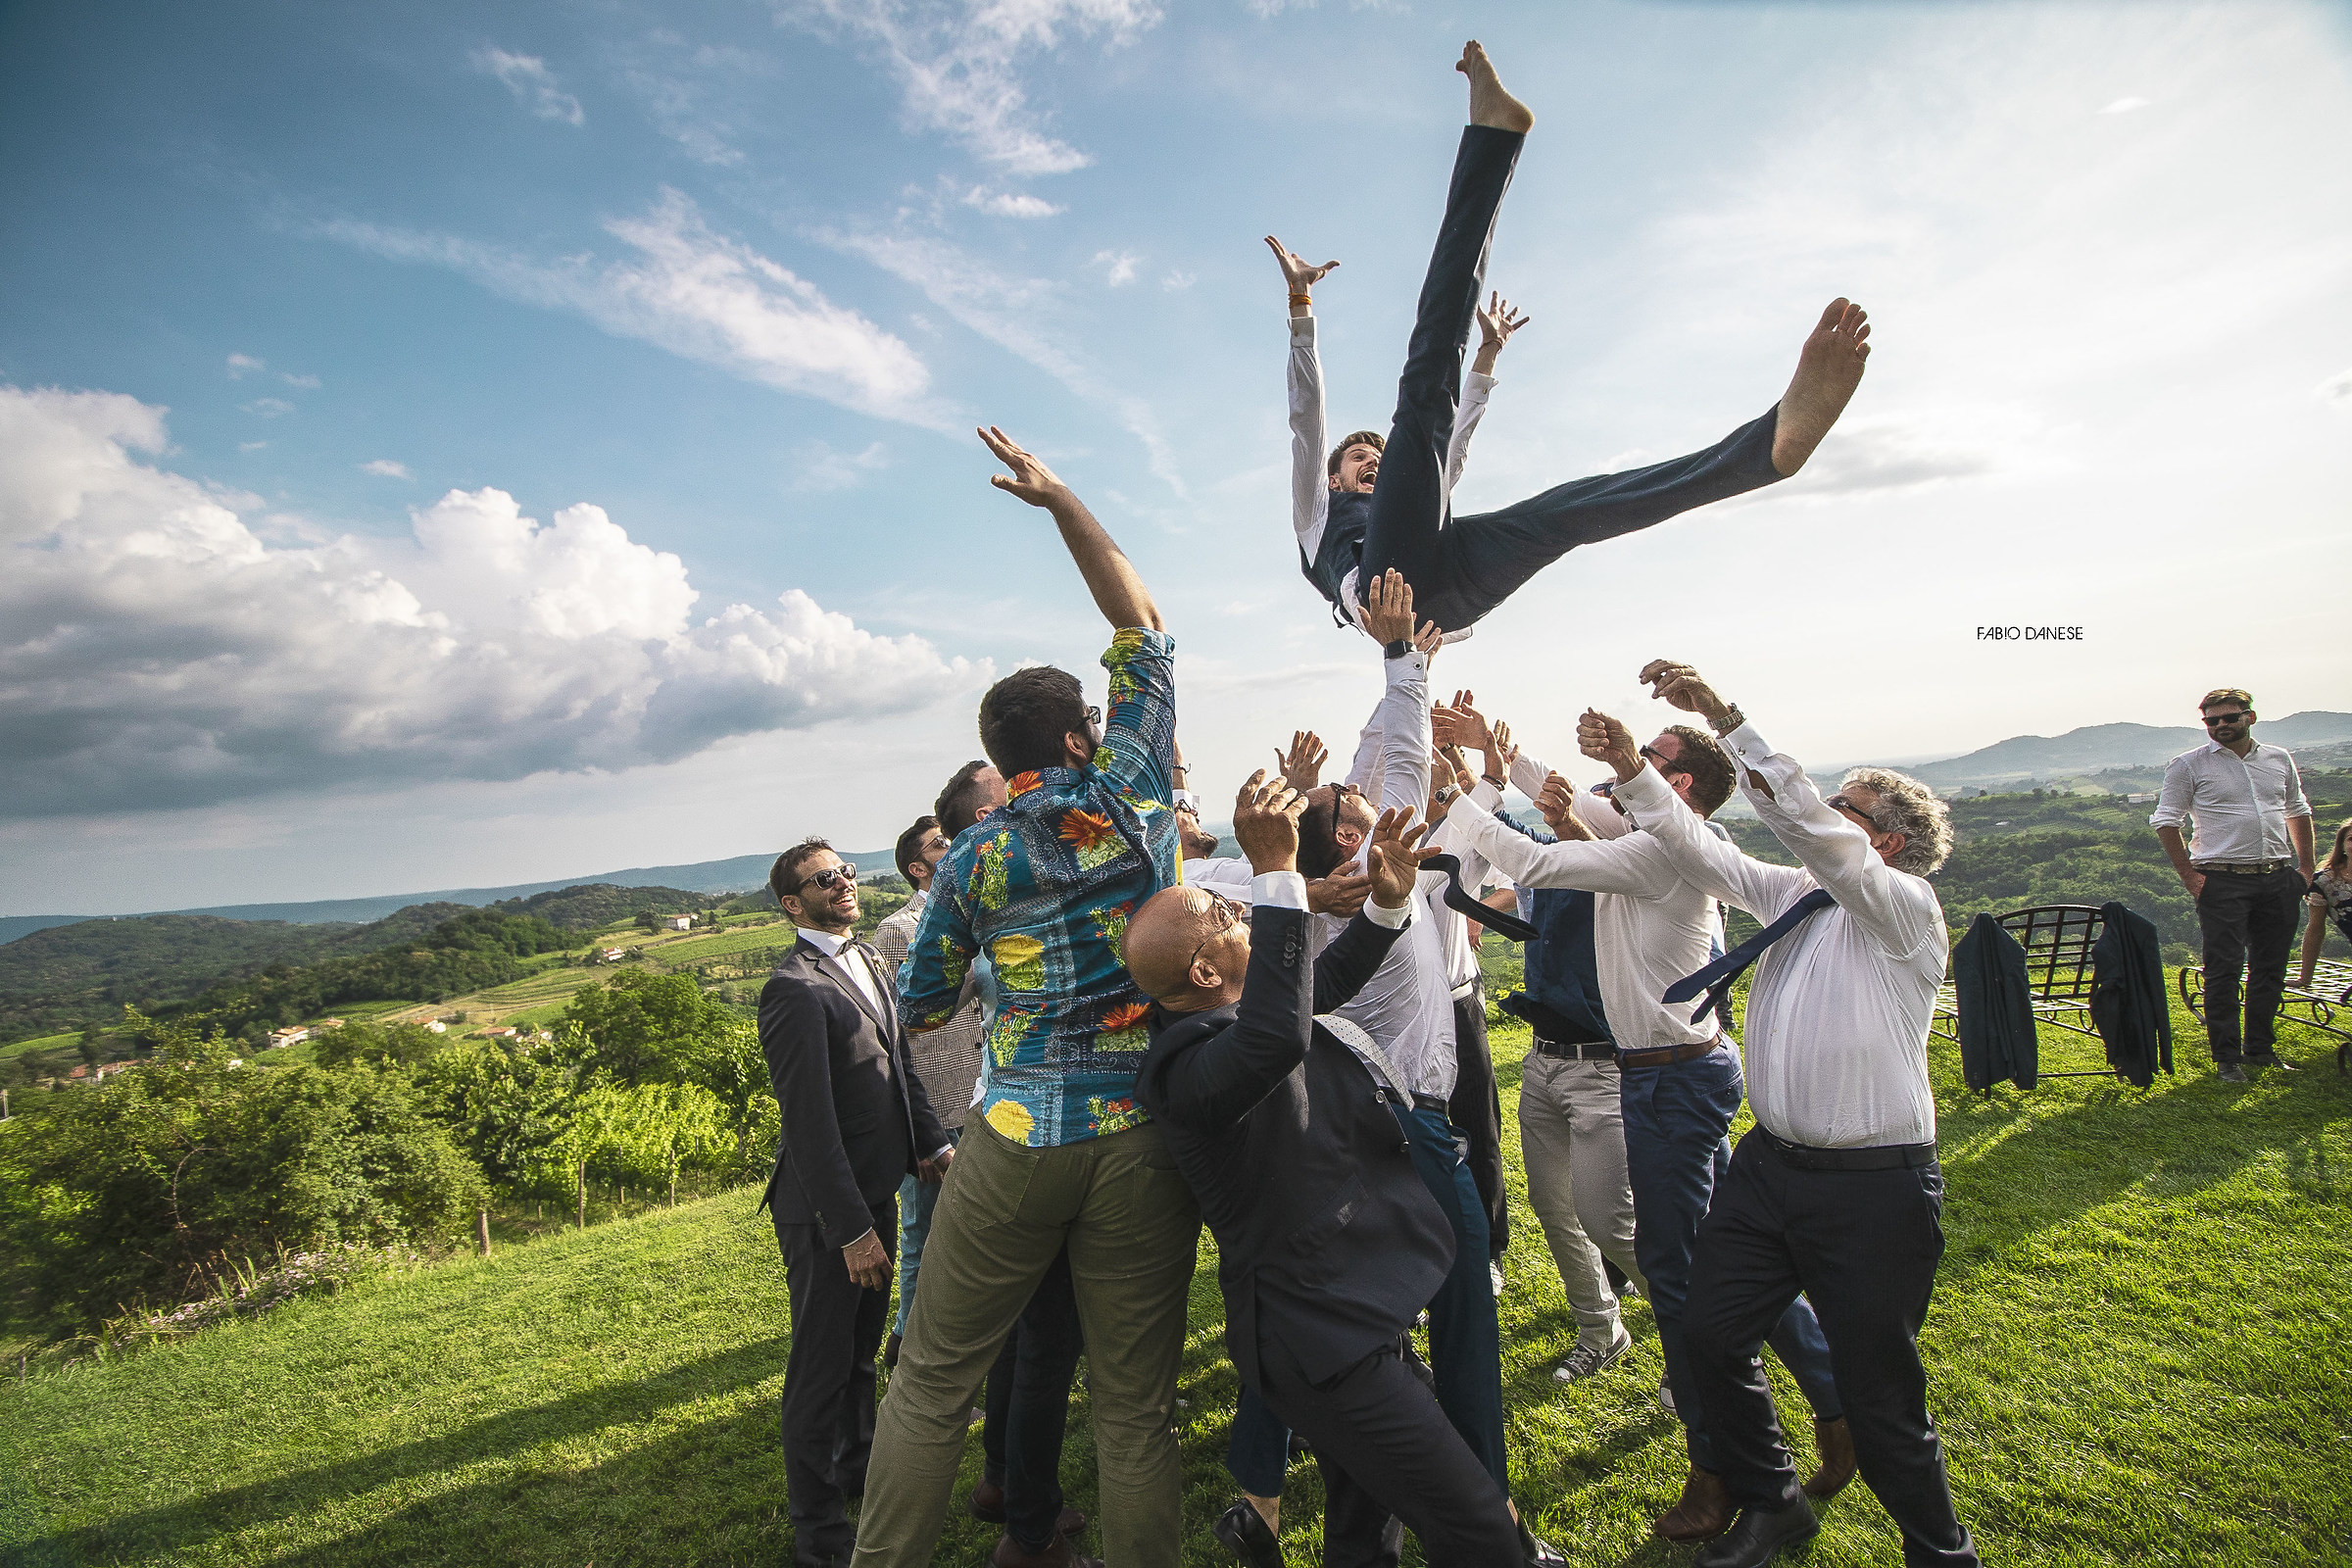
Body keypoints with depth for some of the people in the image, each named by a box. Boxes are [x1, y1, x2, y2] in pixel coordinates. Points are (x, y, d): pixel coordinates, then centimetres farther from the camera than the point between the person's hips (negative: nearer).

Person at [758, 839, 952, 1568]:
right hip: (825, 1207, -8)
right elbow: (811, 1122, -23)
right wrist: (852, 1228, -22)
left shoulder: (869, 963, 7)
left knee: (861, 1349, 25)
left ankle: (856, 1467, 46)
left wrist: (933, 1142, 3)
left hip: (874, 1189, 8)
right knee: (822, 1367, 8)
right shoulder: (795, 989, -21)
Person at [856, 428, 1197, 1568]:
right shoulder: (1137, 796, -1)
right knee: (1135, 1406, 10)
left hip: (1016, 1142, 0)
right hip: (1143, 1139, 1)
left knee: (931, 1381, 15)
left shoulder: (972, 858, 1)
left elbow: (919, 1010, 10)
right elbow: (1143, 631, 9)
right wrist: (1060, 502, 11)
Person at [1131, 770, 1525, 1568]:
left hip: (1348, 1315, 10)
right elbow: (1276, 1037, -52)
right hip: (1328, 1336, -10)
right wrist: (1276, 872, -49)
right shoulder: (1190, 1060, -29)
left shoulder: (1216, 1017, 2)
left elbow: (1326, 978, 18)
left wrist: (1388, 904, 2)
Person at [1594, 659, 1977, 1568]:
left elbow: (1809, 824, -26)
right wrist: (1633, 772, -10)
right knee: (1710, 1338, 12)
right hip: (1769, 1164, 7)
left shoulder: (1905, 908, -12)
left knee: (1876, 1392, 6)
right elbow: (1703, 853, 3)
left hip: (1873, 1187, -7)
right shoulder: (1796, 893, 9)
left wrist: (1723, 716, -29)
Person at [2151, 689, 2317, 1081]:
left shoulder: (2280, 760, 12)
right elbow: (2165, 820, -2)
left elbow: (2298, 812, 21)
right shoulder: (2189, 765, -2)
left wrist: (2305, 867, 13)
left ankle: (2260, 1047, 23)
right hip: (2222, 880, -5)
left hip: (2278, 878, 5)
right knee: (2224, 970, -4)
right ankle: (2227, 1057, 3)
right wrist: (2188, 874, -8)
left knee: (2271, 968, 10)